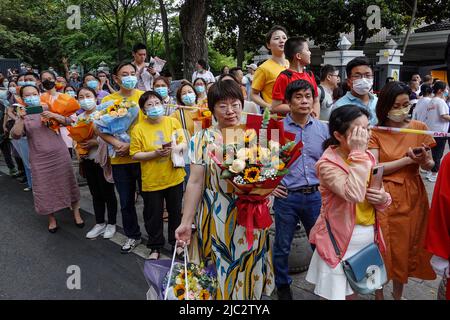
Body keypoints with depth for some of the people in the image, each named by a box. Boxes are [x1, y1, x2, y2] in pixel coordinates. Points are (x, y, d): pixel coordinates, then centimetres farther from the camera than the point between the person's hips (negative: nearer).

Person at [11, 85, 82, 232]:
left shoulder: (48, 109, 5)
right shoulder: (23, 115, 4)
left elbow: (68, 121, -3)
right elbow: (16, 135, -10)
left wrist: (53, 115, -20)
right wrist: (21, 120, -26)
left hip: (60, 154, 0)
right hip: (40, 159, 0)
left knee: (68, 184, 6)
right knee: (45, 189, 4)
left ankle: (76, 213, 22)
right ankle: (52, 219, 22)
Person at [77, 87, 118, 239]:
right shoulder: (78, 118, 8)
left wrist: (95, 142, -23)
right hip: (87, 160, 6)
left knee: (108, 192, 5)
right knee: (95, 193, 15)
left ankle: (111, 224, 21)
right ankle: (100, 223, 29)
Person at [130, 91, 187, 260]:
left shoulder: (173, 122, -1)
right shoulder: (138, 128, -8)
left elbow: (185, 144, 4)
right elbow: (135, 154, -8)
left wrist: (178, 147, -18)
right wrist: (155, 153, -21)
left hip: (174, 177, 2)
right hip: (151, 180, -2)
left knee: (175, 211, 16)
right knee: (153, 214, 10)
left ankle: (176, 242, 36)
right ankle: (155, 247, 30)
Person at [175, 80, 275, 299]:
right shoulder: (202, 140, -5)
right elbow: (195, 183, -6)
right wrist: (186, 222, -8)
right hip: (216, 220, -2)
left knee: (249, 273, 15)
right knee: (219, 276, 10)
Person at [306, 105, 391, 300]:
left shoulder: (368, 158, 2)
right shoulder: (327, 164, -20)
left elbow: (377, 195, 12)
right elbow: (354, 194, -35)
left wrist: (383, 198, -11)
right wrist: (357, 154, -29)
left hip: (368, 236, 6)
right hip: (340, 240, -6)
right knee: (338, 294, 8)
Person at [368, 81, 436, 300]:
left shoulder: (419, 128, 2)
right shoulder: (375, 133, -5)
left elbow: (429, 166, 4)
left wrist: (424, 161, -18)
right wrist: (408, 160, -18)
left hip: (413, 196, 3)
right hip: (385, 197, -3)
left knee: (408, 246, 13)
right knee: (385, 247, 5)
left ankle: (398, 294, 35)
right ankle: (379, 293, 28)